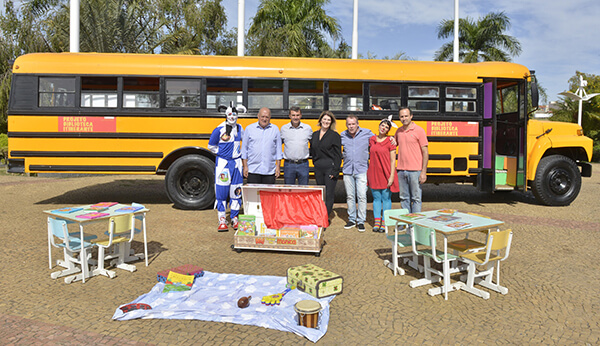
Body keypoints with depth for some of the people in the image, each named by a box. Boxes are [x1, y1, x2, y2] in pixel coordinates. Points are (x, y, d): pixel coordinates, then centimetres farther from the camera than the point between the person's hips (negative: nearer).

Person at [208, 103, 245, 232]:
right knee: (221, 191, -2)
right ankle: (222, 221, 7)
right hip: (223, 163, -4)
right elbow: (211, 146, 4)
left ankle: (234, 218, 18)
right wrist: (222, 153, 2)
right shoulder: (219, 129, -7)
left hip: (236, 162, 4)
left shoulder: (239, 128, 7)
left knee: (236, 191, 7)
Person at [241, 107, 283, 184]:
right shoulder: (249, 128, 4)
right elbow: (244, 149, 7)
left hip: (270, 171, 1)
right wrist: (245, 166, 2)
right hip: (253, 171, -1)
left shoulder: (275, 129, 7)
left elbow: (278, 149, 9)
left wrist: (278, 166, 4)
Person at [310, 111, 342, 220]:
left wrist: (335, 170, -13)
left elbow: (338, 155, -7)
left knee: (329, 194, -3)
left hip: (330, 168, -5)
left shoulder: (334, 135, -4)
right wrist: (315, 163, 12)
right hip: (318, 168, 5)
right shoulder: (314, 135, 11)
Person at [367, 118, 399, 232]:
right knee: (376, 198, 8)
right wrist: (367, 173, 9)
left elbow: (393, 160, -7)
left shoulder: (390, 142, -5)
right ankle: (376, 222, 15)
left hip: (386, 174, -3)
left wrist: (392, 176, -13)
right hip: (374, 173, 4)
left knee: (386, 198, 5)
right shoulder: (372, 139, 7)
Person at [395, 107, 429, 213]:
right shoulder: (398, 131, 11)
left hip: (415, 171, -5)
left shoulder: (419, 130, -4)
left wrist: (424, 172, -11)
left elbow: (425, 152, -5)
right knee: (404, 198, 10)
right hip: (401, 171, 5)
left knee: (416, 198, 1)